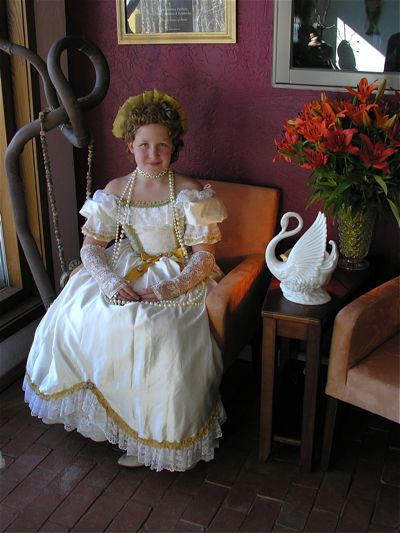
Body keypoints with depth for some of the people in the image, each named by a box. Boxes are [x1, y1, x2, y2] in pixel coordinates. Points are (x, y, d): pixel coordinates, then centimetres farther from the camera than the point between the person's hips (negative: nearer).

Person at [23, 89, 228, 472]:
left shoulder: (189, 194, -6)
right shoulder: (114, 192, 4)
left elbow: (204, 254, -8)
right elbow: (91, 246, 2)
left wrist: (170, 289, -24)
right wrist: (109, 281, -19)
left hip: (176, 279, -4)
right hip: (123, 275, 4)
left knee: (157, 332, -33)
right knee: (70, 319, -18)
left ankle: (153, 434, -10)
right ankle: (87, 405, 5)